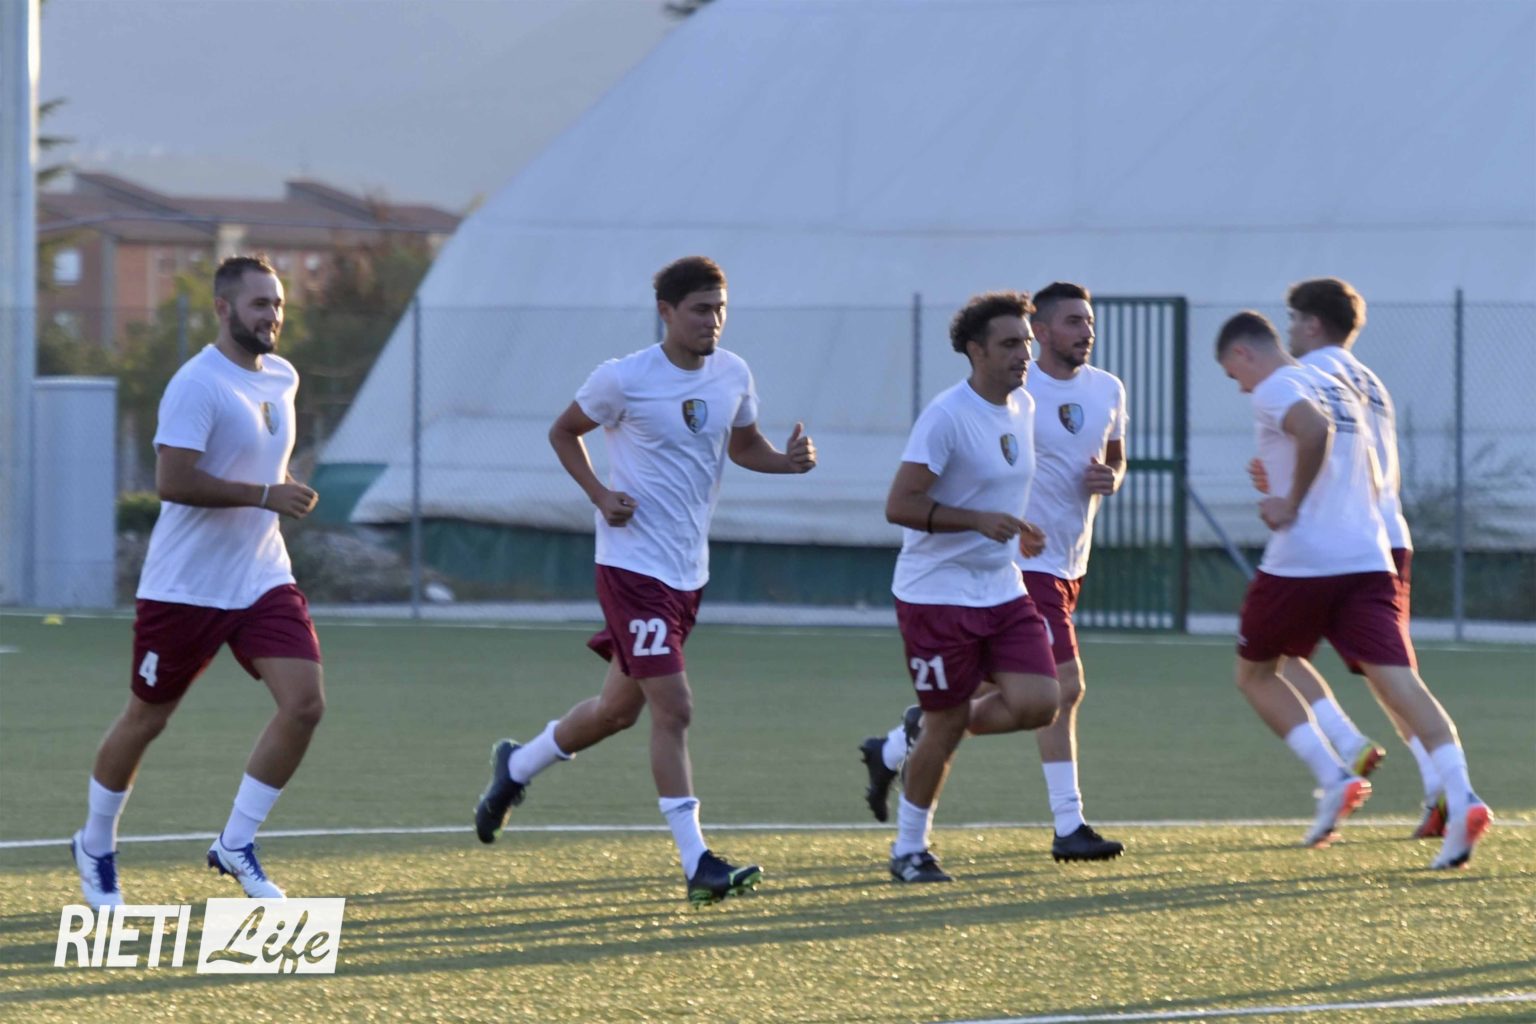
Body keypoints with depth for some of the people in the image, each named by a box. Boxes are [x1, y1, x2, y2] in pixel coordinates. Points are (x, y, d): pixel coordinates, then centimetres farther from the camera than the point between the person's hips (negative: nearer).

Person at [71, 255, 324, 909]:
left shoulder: (283, 379, 8)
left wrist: (288, 486, 11)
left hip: (263, 581, 6)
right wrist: (265, 496, -27)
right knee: (146, 720, 7)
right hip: (184, 585, -6)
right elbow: (173, 481, -27)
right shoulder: (196, 385, -17)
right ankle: (96, 846, 29)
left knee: (305, 703, -11)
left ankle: (236, 845, 2)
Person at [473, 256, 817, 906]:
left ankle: (516, 767, 42)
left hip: (689, 571, 7)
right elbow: (564, 432, 3)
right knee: (673, 707, -14)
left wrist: (788, 460, -2)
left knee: (622, 707, 18)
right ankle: (696, 863, -13)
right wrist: (599, 495, -11)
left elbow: (743, 446, 19)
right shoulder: (624, 379, -12)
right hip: (634, 564, -7)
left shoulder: (733, 376, 3)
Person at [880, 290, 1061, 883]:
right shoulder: (947, 416, -18)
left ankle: (915, 739, 18)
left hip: (1002, 589, 7)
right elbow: (899, 505, -20)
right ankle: (909, 849, 18)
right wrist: (978, 520, -28)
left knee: (1038, 702, -9)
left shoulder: (1024, 407, 7)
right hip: (938, 592, -7)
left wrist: (1015, 530, 10)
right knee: (946, 726, -1)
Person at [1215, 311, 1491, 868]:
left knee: (1255, 674, 15)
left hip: (1300, 564, -6)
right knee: (1399, 681, -6)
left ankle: (1334, 778, -2)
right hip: (1368, 559, 6)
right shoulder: (1340, 389, 23)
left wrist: (1292, 503, -15)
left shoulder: (1274, 390, -3)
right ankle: (1460, 797, -27)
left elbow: (1315, 428, -26)